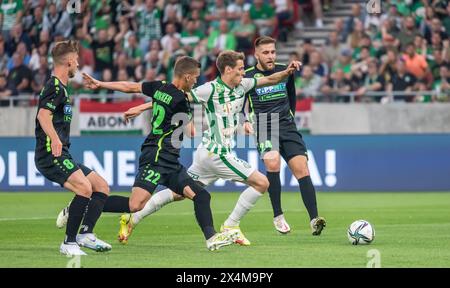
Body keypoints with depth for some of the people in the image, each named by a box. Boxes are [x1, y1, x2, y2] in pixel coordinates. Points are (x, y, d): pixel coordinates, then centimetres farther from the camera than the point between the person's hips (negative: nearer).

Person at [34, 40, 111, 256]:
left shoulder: (60, 87, 21)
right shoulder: (55, 86, -10)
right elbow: (43, 115, -27)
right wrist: (55, 139, -41)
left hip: (61, 155, 11)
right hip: (51, 155, -11)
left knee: (102, 187, 6)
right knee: (84, 188, -28)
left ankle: (86, 234, -7)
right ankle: (69, 243, -23)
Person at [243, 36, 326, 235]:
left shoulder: (285, 71, 11)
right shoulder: (248, 77, 2)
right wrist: (245, 122, -5)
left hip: (287, 128, 3)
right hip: (263, 129, -3)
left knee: (301, 168, -13)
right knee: (272, 163, -29)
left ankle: (314, 219, -18)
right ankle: (278, 216, -16)